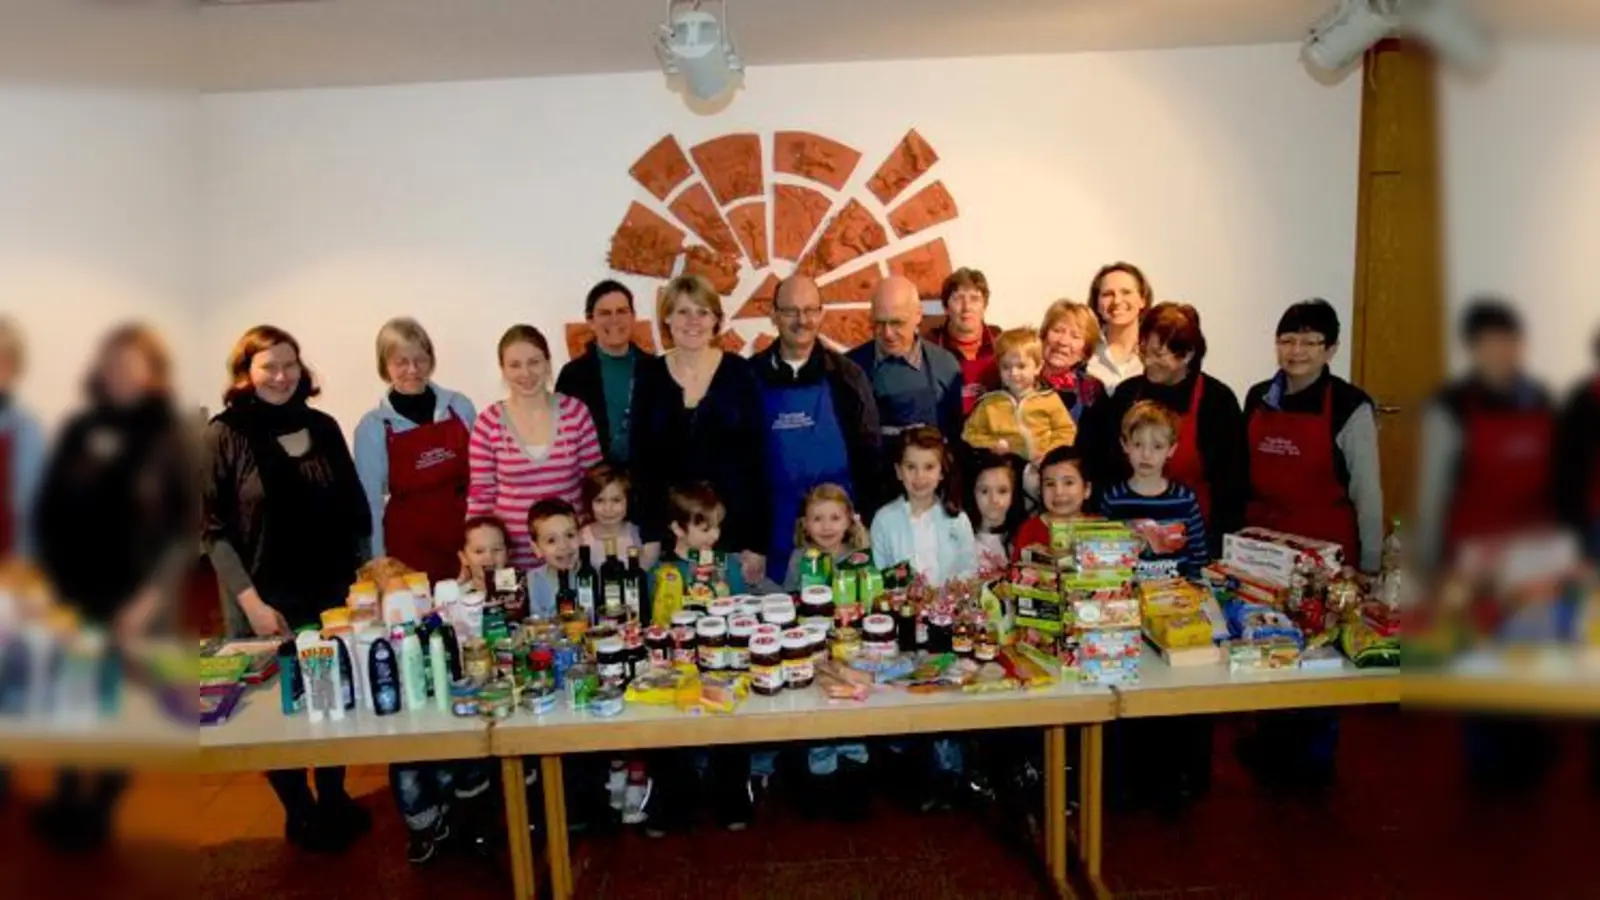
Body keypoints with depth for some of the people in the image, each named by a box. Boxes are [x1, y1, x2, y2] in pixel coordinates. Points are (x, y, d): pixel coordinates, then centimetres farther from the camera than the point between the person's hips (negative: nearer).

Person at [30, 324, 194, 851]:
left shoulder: (171, 440, -5)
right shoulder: (78, 431, 4)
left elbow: (185, 529, -8)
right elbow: (47, 510, 7)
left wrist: (151, 596, -15)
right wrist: (51, 578, -2)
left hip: (138, 602, -3)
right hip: (74, 595, 3)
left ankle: (99, 807, 25)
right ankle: (66, 798, 30)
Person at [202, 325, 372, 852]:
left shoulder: (323, 427, 4)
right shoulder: (225, 435, -7)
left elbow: (355, 511, 8)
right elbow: (214, 531, -8)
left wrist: (363, 578, 2)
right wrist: (251, 601, -14)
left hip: (333, 595, 3)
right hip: (264, 603, -3)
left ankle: (334, 800, 36)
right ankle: (299, 813, 32)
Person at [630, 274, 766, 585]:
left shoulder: (739, 372, -2)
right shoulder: (649, 375, 3)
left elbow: (755, 458, -2)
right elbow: (641, 459, 3)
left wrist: (757, 544, -6)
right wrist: (649, 536, -5)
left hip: (733, 524, -1)